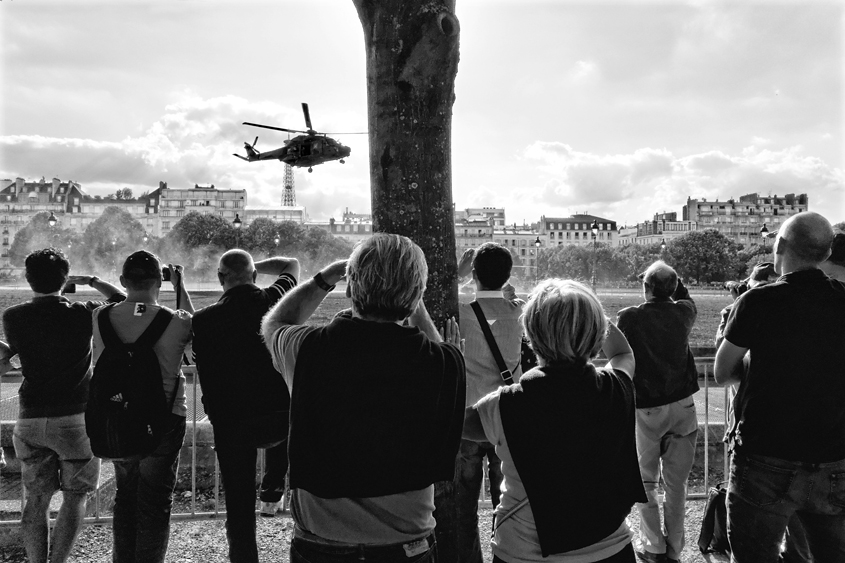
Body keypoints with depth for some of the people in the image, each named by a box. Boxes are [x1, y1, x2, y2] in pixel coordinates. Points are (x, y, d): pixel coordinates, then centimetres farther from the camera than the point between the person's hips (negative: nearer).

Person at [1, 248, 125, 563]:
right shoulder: (82, 314, -9)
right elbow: (121, 300, 7)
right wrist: (91, 281, 14)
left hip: (30, 419, 3)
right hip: (74, 418, -3)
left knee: (35, 500, 13)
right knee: (74, 498, 8)